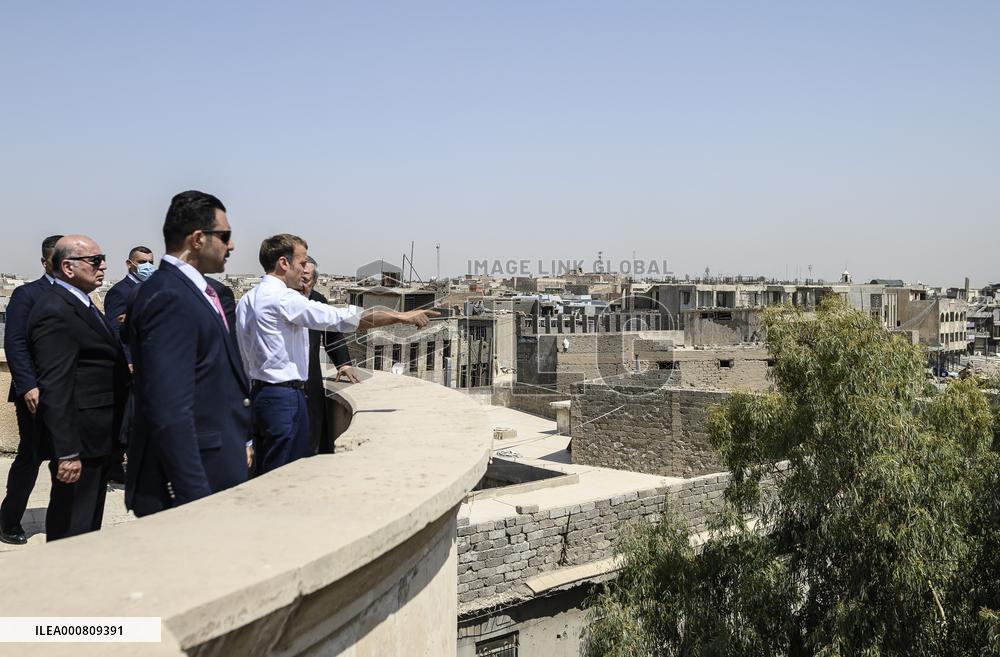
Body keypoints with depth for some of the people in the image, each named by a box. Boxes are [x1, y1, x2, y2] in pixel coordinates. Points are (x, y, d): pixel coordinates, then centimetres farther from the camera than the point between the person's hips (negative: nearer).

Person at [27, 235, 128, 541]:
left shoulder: (79, 304, 14)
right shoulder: (55, 312, -19)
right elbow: (55, 390, -24)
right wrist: (67, 453, -26)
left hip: (97, 438, 10)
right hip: (79, 441, -10)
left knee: (89, 524, 20)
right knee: (72, 529, -1)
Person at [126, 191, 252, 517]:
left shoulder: (196, 291, 12)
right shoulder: (169, 298, -18)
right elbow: (169, 412, -24)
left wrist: (237, 444, 21)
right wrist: (195, 496, -25)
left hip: (217, 469, 9)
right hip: (196, 479, -9)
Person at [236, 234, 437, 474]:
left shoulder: (247, 300, 12)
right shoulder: (283, 298, -16)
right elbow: (343, 318, -21)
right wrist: (402, 316, -17)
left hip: (258, 390, 10)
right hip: (285, 396, -10)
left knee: (264, 473, 13)